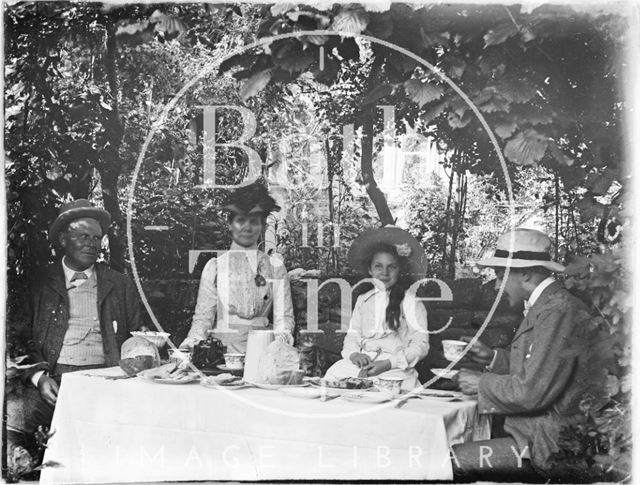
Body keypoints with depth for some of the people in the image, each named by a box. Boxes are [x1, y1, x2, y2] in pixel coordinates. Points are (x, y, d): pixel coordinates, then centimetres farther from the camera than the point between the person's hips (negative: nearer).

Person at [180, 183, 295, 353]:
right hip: (223, 346, -1)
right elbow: (203, 316, 8)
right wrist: (193, 342, -10)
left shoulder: (275, 266, 10)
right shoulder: (215, 266, 9)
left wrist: (282, 337, -12)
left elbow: (283, 316, 8)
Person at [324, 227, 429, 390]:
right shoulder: (362, 301, 19)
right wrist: (353, 354, -8)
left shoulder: (411, 303, 3)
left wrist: (389, 363, -15)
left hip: (395, 367, -4)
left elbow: (420, 345, -2)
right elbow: (352, 335, 17)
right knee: (333, 374, -25)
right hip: (363, 361, 4)